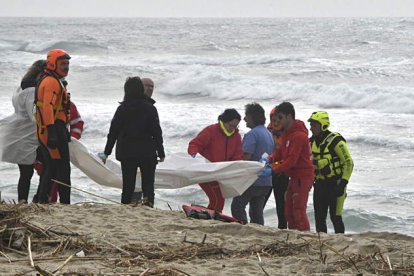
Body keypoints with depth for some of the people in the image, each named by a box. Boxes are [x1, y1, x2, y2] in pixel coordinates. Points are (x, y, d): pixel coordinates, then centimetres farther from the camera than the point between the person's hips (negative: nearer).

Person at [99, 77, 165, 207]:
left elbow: (113, 132, 1)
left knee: (128, 185, 7)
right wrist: (161, 152, 7)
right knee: (148, 182, 2)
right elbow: (157, 132, -1)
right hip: (147, 152, -1)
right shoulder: (150, 108, -2)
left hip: (127, 152, 1)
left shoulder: (122, 109, -1)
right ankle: (148, 200, -22)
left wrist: (106, 152, 9)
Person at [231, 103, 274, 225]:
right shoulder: (269, 134, 15)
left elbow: (247, 157, -19)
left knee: (237, 206, 0)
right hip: (266, 182, 9)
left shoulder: (252, 134, -14)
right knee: (257, 212, 12)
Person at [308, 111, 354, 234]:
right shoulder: (312, 142, 9)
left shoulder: (335, 141, -14)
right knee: (319, 218, 7)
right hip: (319, 185, 7)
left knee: (335, 217, -7)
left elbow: (349, 163, -12)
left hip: (335, 185, -7)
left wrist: (343, 183, -17)